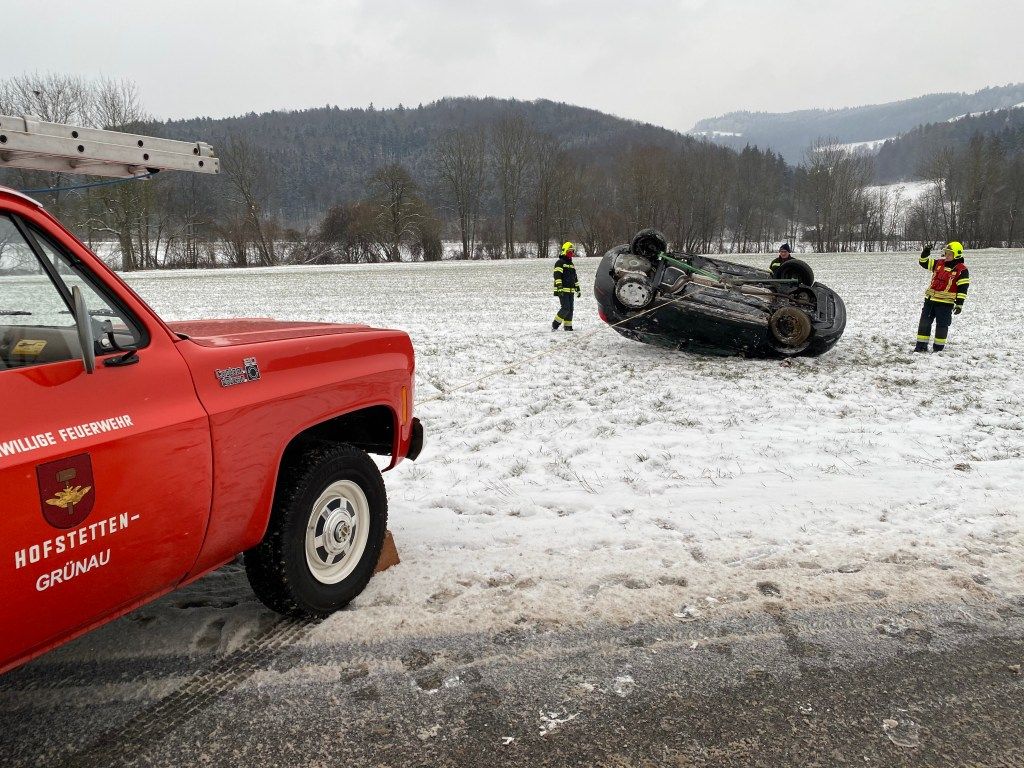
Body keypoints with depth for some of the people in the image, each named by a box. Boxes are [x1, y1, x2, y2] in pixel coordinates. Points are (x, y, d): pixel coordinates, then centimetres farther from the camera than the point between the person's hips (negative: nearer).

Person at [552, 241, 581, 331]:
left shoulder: (572, 264, 21)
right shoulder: (560, 263, -5)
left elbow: (575, 278, 28)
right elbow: (557, 276, -14)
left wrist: (578, 289, 25)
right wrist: (559, 287, -24)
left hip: (571, 290, 8)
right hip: (563, 290, -8)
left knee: (570, 309, 7)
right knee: (565, 308, -16)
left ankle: (568, 326, 13)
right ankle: (555, 324, -7)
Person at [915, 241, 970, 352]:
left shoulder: (962, 269, -7)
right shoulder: (939, 263, 9)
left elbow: (963, 288, -9)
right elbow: (924, 262, 16)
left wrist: (959, 304, -13)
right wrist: (925, 253, -4)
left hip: (945, 302, -5)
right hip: (930, 299, 6)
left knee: (942, 325, 2)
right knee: (924, 322, 7)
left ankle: (938, 347, 13)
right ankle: (921, 345, 14)